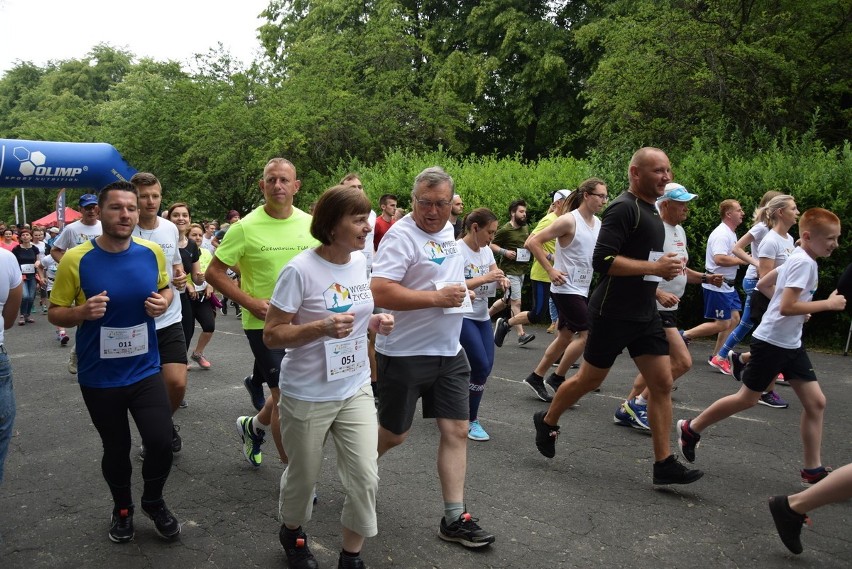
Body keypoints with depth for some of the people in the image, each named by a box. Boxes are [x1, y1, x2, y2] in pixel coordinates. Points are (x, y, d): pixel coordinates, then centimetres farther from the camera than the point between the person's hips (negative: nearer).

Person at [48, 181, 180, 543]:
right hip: (99, 377, -1)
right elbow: (55, 313, -4)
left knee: (161, 444, -5)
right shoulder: (76, 260, -13)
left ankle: (153, 500, 27)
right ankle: (122, 508, 42)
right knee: (116, 449, 14)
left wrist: (162, 302, -10)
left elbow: (165, 288, 13)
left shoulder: (152, 252, -5)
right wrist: (83, 312, -25)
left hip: (145, 371, 2)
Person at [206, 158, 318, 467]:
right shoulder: (246, 228, -11)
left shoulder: (310, 224, 0)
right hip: (263, 323, -4)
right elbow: (213, 273, -6)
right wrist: (250, 302, -15)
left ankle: (253, 427, 44)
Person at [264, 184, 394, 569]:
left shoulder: (362, 263, -1)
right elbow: (271, 335, -17)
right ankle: (292, 533, 46)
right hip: (307, 396, -4)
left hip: (356, 389, 5)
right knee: (303, 476, 15)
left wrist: (377, 322, -6)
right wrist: (322, 327, -32)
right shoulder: (300, 270, -20)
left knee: (366, 478, 0)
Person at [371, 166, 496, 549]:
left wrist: (459, 291, 8)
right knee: (394, 434, 8)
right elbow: (380, 292, -27)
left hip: (448, 352, 7)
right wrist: (437, 297, -25)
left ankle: (455, 518, 14)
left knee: (456, 431, 5)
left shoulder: (448, 230, 10)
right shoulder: (401, 235, -17)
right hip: (405, 354, -7)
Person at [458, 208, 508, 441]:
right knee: (481, 366, -12)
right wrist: (485, 278, -26)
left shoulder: (486, 251, 8)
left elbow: (494, 275, 13)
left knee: (486, 366, 3)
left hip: (482, 316, 8)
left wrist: (501, 280, -11)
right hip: (462, 316, -8)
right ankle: (472, 420, 4)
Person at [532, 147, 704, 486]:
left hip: (645, 314, 8)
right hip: (613, 314, -8)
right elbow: (602, 260, -25)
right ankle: (547, 422, 31)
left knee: (663, 384, 2)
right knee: (589, 379, 6)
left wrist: (663, 269, 9)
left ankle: (664, 464, 8)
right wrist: (655, 267, -23)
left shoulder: (650, 210, 15)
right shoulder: (624, 208, -15)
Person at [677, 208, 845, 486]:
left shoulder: (799, 258, 9)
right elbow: (786, 307, -27)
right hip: (771, 342, -9)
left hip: (791, 344, 9)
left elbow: (763, 284, 18)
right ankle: (691, 428, 19)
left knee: (816, 402, 5)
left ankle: (813, 469, 13)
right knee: (747, 398, 3)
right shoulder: (803, 262, -19)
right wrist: (828, 304, -20)